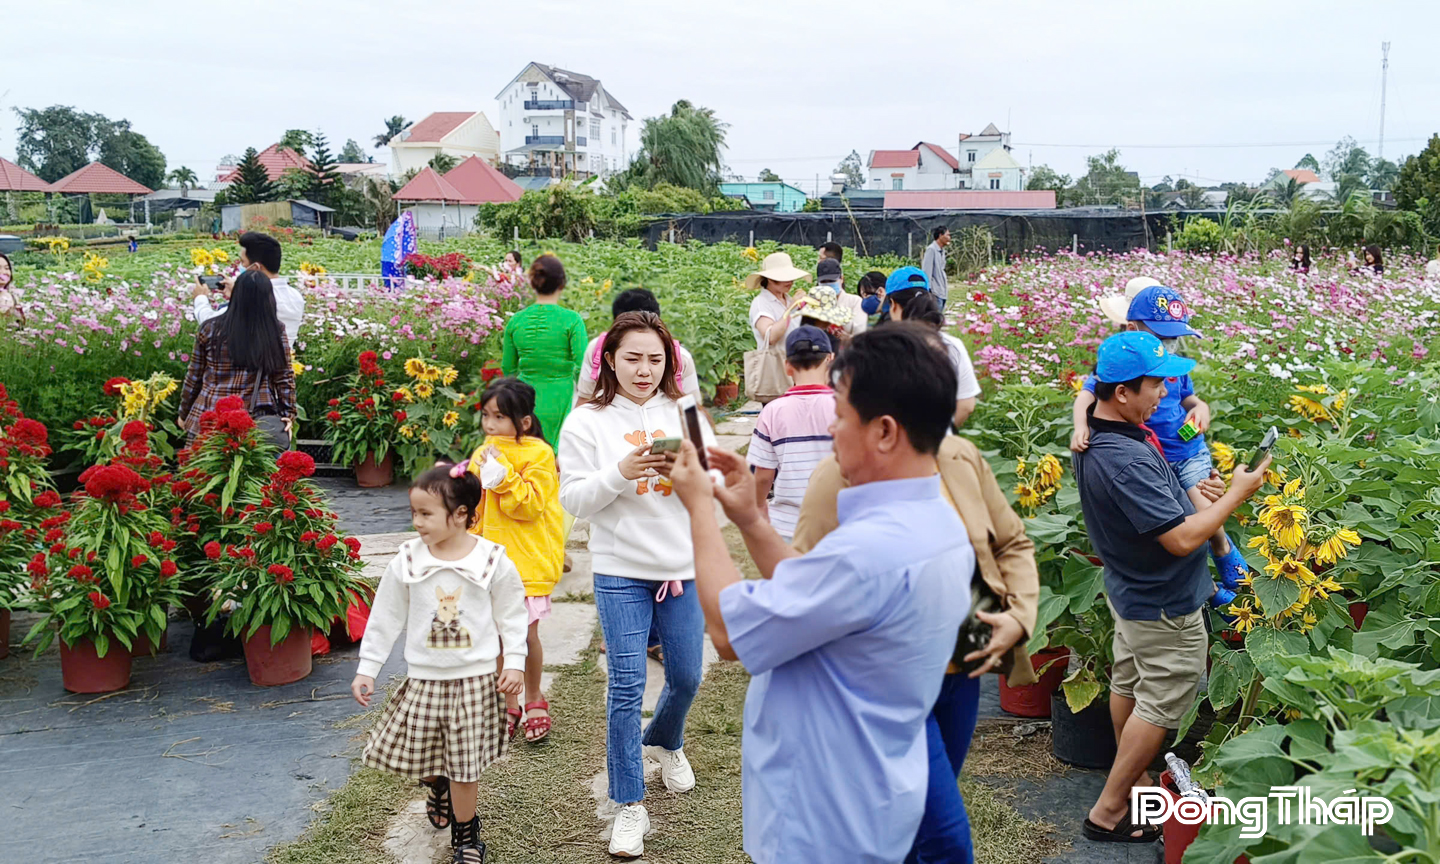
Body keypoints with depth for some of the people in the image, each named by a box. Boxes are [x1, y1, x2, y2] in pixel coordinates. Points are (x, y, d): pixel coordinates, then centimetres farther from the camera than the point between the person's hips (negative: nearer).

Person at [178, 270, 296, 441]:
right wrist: (289, 414, 9)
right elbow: (285, 378, 0)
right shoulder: (276, 333, -4)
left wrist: (184, 413, 19)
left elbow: (194, 377, 8)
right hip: (254, 425, -1)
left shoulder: (210, 329, 0)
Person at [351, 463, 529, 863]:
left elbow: (511, 616, 0)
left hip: (475, 679, -2)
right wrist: (366, 669, 4)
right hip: (423, 678, 2)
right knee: (421, 754, 10)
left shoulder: (493, 561, -9)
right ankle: (438, 787, 46)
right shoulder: (407, 561, -6)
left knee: (465, 762, 4)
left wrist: (514, 662, -7)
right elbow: (385, 617, 2)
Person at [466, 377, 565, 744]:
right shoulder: (482, 455, 9)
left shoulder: (538, 454, -9)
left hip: (528, 561, -5)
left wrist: (501, 476, -22)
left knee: (525, 634, 1)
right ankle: (508, 704, 25)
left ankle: (534, 698, 24)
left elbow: (530, 505, -16)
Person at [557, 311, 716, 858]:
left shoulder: (685, 414, 2)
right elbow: (573, 500, -7)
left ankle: (664, 741, 47)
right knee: (626, 687, -2)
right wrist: (620, 473, -22)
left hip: (683, 565, 3)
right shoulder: (587, 422, -3)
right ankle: (629, 806, 11)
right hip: (621, 571, -2)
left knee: (686, 677, 15)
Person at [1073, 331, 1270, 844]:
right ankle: (1109, 813, 15)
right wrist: (1237, 495, -20)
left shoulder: (1094, 434, -6)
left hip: (1130, 590, 9)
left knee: (1128, 683, 22)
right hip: (1165, 608, -9)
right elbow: (1182, 538, -33)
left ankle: (1131, 781, 42)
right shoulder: (1127, 462, -36)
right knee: (1160, 705, 6)